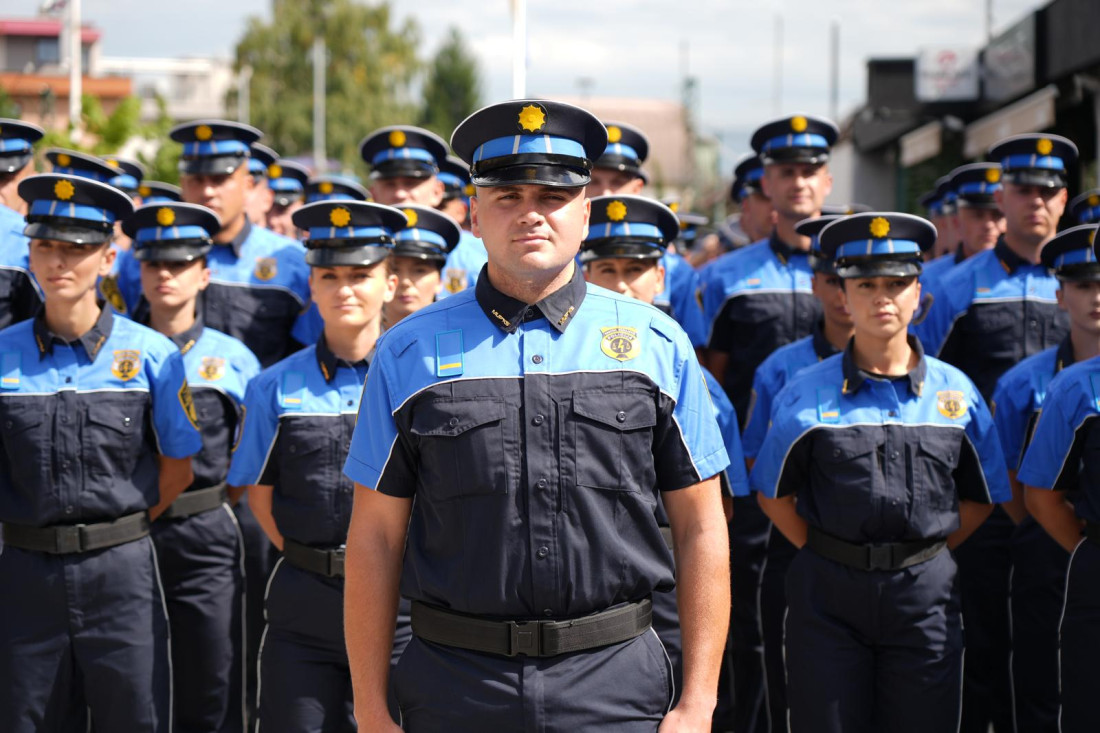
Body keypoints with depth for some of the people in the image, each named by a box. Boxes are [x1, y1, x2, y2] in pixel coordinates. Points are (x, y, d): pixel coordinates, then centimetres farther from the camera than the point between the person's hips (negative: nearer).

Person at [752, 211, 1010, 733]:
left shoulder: (956, 392, 5)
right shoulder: (807, 395, 0)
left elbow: (981, 495, 12)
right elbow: (773, 492, 6)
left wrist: (927, 552, 4)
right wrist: (824, 554, -1)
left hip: (925, 594, 1)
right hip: (828, 592, -1)